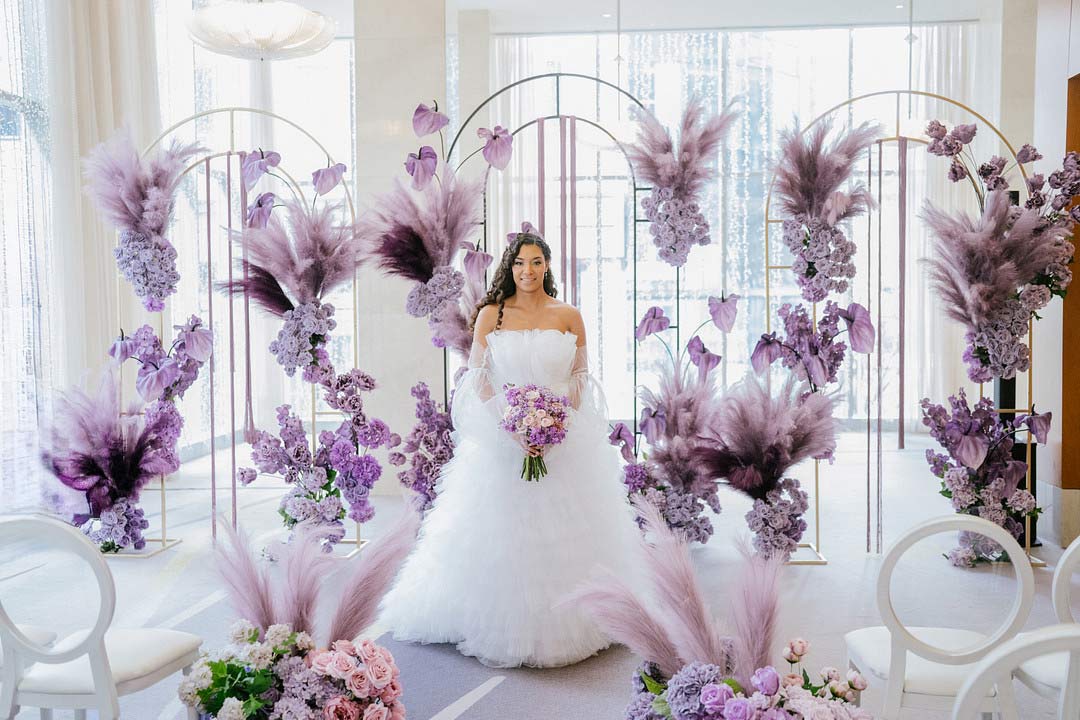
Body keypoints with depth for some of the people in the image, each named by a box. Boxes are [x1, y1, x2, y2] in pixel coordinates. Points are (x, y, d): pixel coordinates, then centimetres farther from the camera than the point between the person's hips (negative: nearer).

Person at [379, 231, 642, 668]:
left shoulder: (568, 316, 5)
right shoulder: (490, 315, 3)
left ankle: (562, 624, 21)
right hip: (500, 437, -1)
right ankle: (502, 626, 16)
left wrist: (560, 423, -11)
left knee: (564, 536, 5)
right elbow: (478, 380, 1)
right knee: (500, 535, 1)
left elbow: (581, 379, 6)